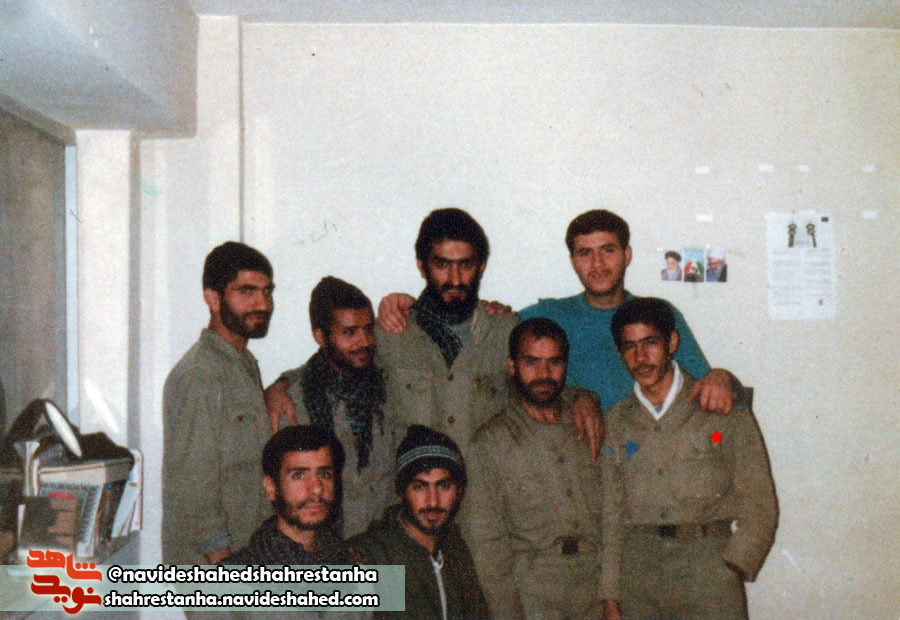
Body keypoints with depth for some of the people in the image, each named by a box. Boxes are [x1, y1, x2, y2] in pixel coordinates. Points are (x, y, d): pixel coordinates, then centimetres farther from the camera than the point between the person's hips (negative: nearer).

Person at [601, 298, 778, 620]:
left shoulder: (722, 409, 5)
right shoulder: (615, 422, 13)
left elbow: (759, 503, 2)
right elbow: (611, 513, 13)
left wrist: (733, 566, -9)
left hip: (708, 565, -2)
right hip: (637, 572, 2)